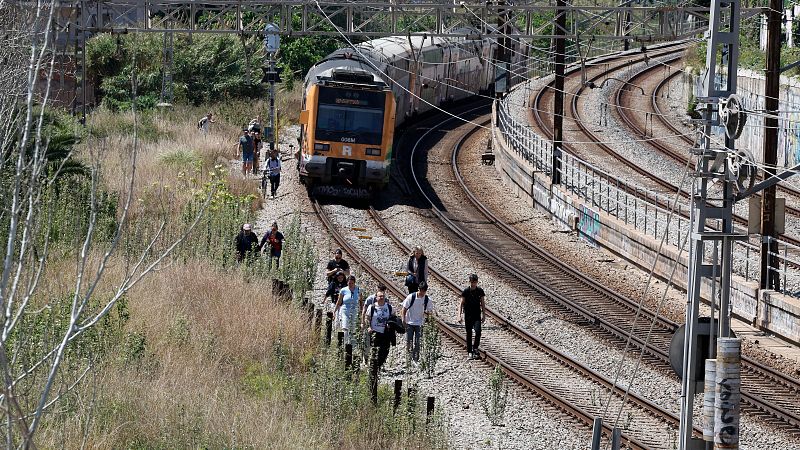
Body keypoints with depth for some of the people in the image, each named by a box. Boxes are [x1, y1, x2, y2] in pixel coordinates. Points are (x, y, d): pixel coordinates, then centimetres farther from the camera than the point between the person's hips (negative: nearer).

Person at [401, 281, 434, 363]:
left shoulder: (427, 300, -6)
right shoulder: (411, 297, -11)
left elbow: (430, 310, 6)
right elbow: (405, 308, -3)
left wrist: (427, 312, -18)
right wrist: (403, 319, -8)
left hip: (419, 323, 1)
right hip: (409, 322, -1)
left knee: (417, 343, 0)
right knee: (408, 341, -2)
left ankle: (415, 358, 8)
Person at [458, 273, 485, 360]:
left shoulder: (480, 291, 1)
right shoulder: (465, 291, -4)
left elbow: (482, 303, 10)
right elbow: (461, 304, -3)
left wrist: (483, 315, 10)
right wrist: (459, 315, -10)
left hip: (477, 315, 0)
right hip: (468, 316, 0)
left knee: (478, 331, -18)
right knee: (469, 334, 4)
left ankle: (475, 348, -1)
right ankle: (469, 352, 14)